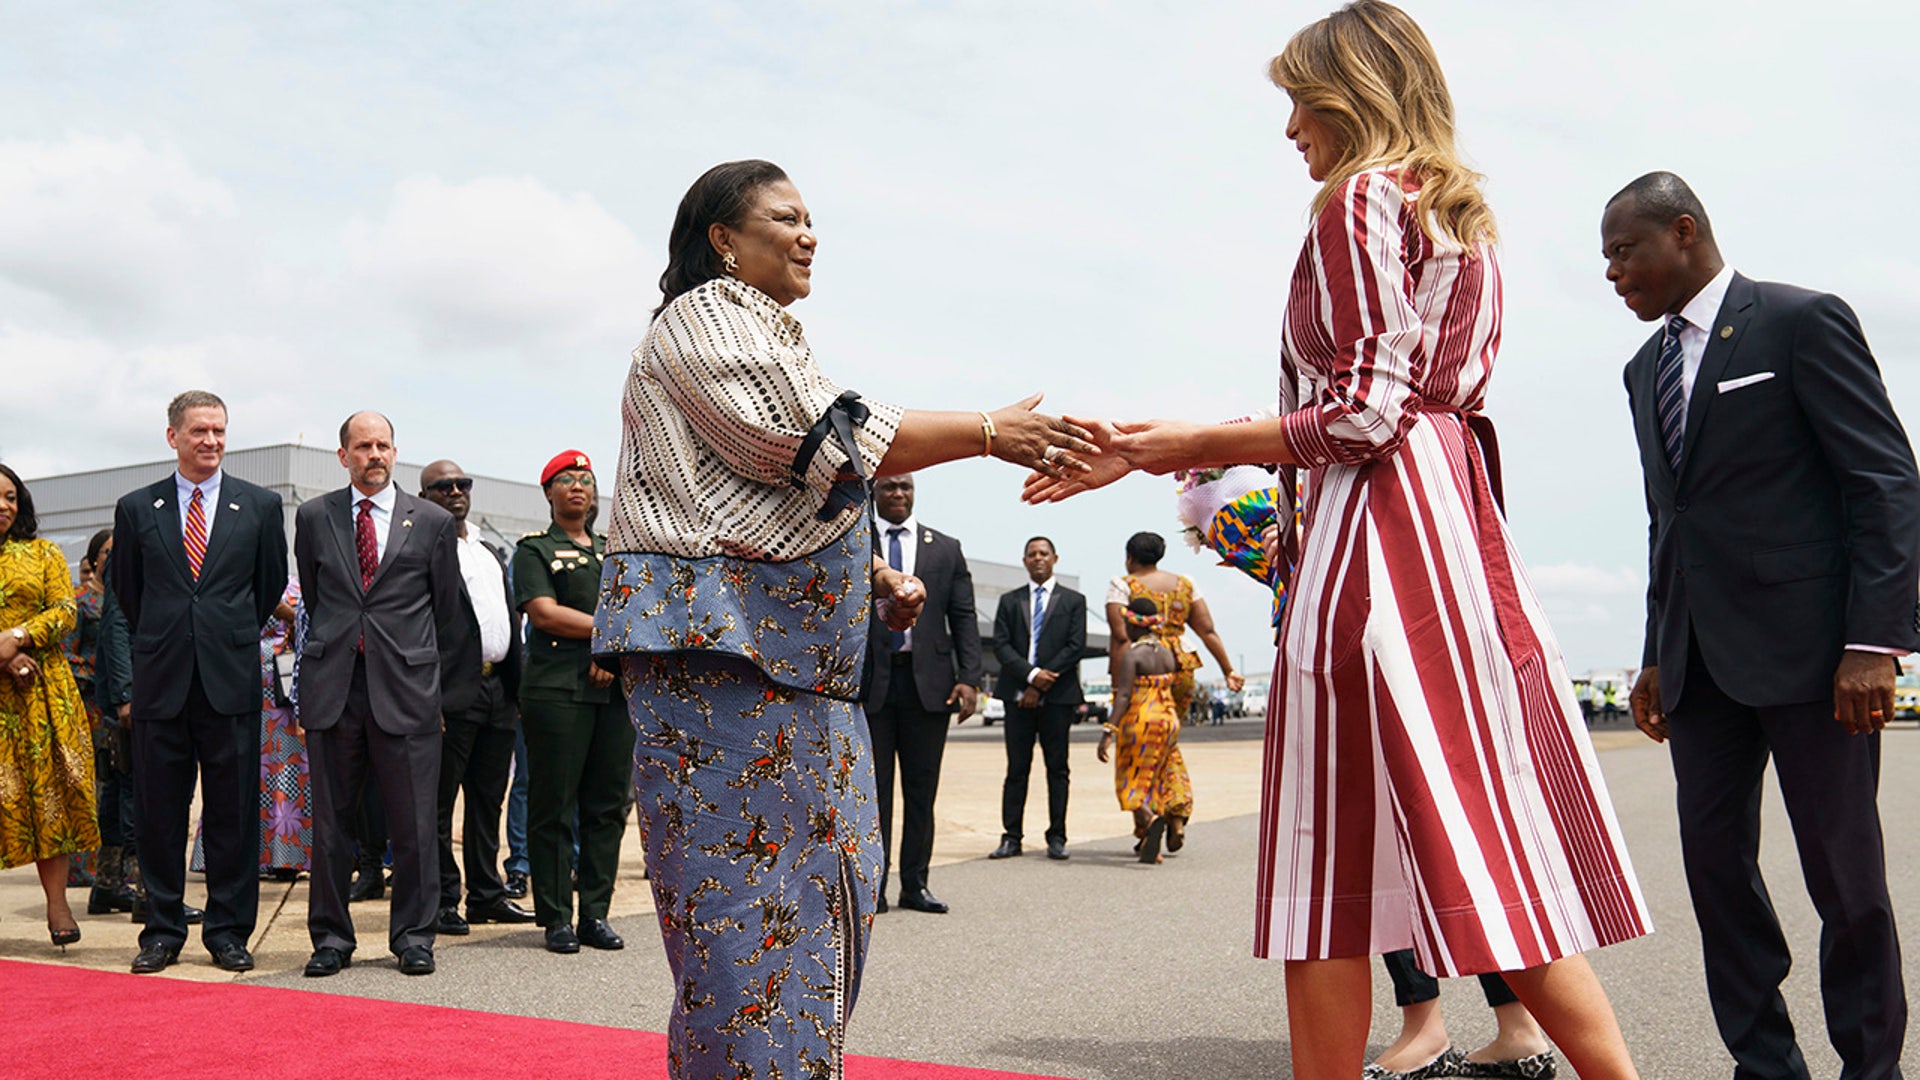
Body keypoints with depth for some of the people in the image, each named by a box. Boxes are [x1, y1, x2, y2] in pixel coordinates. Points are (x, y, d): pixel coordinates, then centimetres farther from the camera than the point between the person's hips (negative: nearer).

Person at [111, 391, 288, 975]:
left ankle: (229, 931, 13)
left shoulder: (261, 505, 5)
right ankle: (162, 931, 17)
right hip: (161, 681, 1)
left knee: (234, 811, 3)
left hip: (231, 679, -1)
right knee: (158, 812, 6)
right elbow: (126, 588, 18)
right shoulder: (137, 508, 7)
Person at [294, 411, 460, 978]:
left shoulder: (432, 521, 6)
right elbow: (311, 596, 20)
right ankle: (331, 936, 18)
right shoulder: (313, 516, 10)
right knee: (329, 820, 7)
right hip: (332, 686, 1)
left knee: (413, 822, 1)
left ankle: (413, 936, 13)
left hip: (406, 685, -1)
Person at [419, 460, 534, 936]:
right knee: (439, 802, 1)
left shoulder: (492, 554, 21)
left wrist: (517, 688, 14)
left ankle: (486, 895, 22)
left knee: (488, 801, 14)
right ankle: (442, 900, 8)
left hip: (498, 693, 8)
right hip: (452, 695, -8)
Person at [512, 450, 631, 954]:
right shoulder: (534, 549, 7)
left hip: (615, 685, 5)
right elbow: (544, 614, -7)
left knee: (608, 804, 3)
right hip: (557, 689, -5)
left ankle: (595, 914, 9)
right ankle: (556, 918, 3)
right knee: (554, 807, -3)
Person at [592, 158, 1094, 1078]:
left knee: (830, 872, 9)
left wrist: (873, 575, 13)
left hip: (791, 648, 10)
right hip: (712, 637, -10)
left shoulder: (768, 336, 25)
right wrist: (988, 434, -15)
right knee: (741, 879, -8)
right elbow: (823, 442, -17)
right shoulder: (705, 318, -6)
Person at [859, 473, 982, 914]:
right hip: (869, 681, -1)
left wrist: (969, 678, -4)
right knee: (872, 787, 2)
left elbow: (963, 617, 8)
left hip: (928, 682, 2)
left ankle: (915, 884, 14)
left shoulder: (946, 549, 12)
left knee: (922, 787, 6)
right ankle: (872, 884, 10)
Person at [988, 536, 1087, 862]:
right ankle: (1011, 837, 4)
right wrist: (1031, 674, -13)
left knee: (1057, 768, 2)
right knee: (1017, 768, 1)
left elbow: (1075, 648, -1)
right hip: (1018, 695, 1)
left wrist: (1042, 686, -9)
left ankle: (1057, 838, 7)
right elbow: (1001, 645, 3)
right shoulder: (1009, 601, 14)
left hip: (1057, 696, -1)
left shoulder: (1073, 601, 9)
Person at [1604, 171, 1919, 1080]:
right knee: (1715, 864, 5)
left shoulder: (1803, 322, -2)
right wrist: (1658, 656, 15)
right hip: (1701, 656, 6)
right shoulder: (1646, 369, 18)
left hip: (1807, 647, -6)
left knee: (1844, 876, 1)